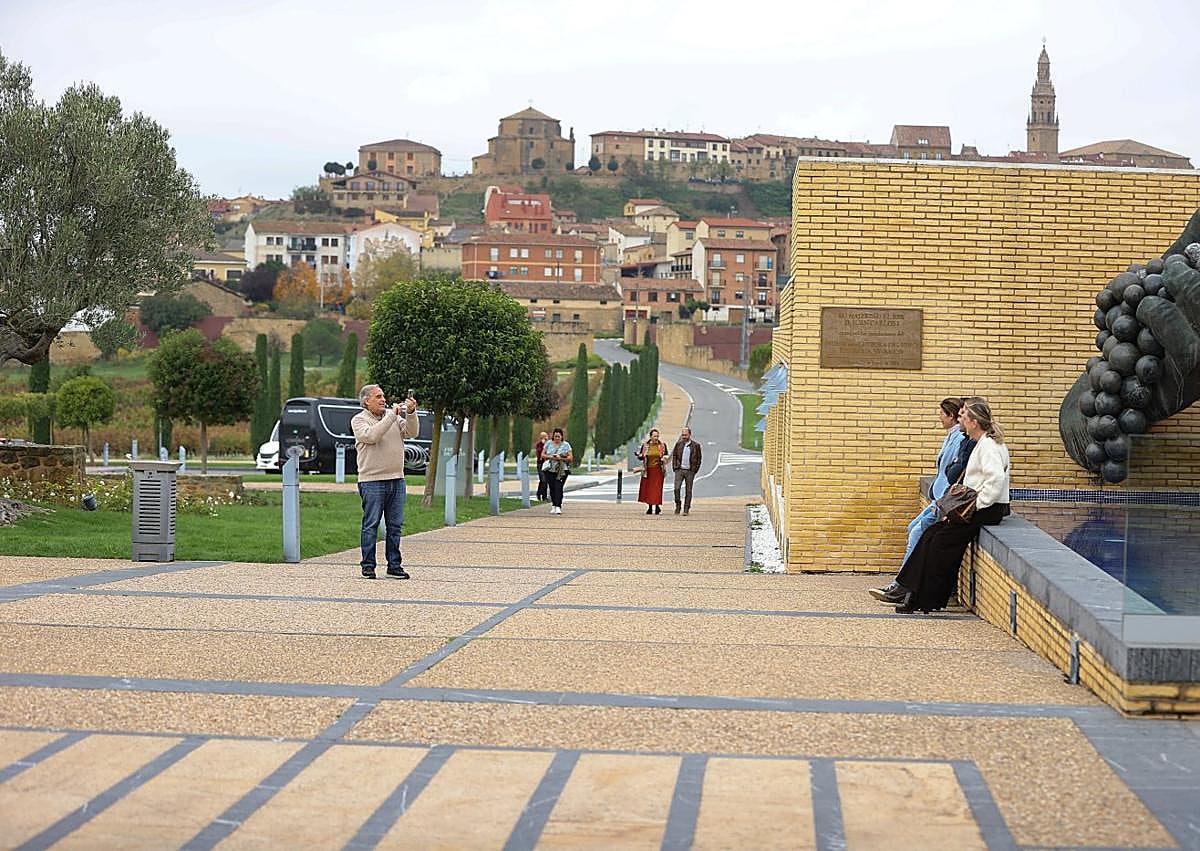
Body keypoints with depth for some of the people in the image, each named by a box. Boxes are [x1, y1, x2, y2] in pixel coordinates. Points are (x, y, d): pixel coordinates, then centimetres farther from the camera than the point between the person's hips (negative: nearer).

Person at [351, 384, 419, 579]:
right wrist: (392, 415, -16)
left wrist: (411, 413, -13)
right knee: (371, 525, -1)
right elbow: (371, 435, -19)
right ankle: (368, 566, 5)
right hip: (372, 481, -5)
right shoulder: (359, 420, 0)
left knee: (395, 526, 7)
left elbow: (412, 432, 4)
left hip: (397, 480, 5)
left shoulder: (394, 416, 13)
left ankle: (394, 565, 13)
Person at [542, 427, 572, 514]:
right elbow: (542, 454, 10)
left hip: (562, 470, -2)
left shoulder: (566, 445, 4)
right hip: (550, 469, 2)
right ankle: (553, 505, 16)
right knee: (552, 487, 3)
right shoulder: (549, 444, 9)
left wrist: (561, 458, -14)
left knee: (558, 487, -13)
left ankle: (558, 506, -16)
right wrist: (550, 457, -9)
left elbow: (570, 458, 1)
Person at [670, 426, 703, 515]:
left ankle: (686, 509, 7)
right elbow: (674, 456, 15)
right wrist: (675, 467, 5)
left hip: (690, 471, -1)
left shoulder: (696, 445, 2)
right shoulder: (678, 444, 8)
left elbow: (699, 458, 7)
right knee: (676, 488, -12)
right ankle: (677, 505, 6)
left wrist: (695, 470, 0)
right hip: (679, 470, 1)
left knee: (688, 491, 2)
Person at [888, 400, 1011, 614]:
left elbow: (996, 479, -28)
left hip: (988, 509, -10)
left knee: (942, 540, -11)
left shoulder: (989, 446, -15)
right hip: (978, 507, 10)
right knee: (932, 534, 2)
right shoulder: (984, 444, 17)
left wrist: (977, 505, -21)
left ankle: (926, 601, -4)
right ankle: (912, 591, 2)